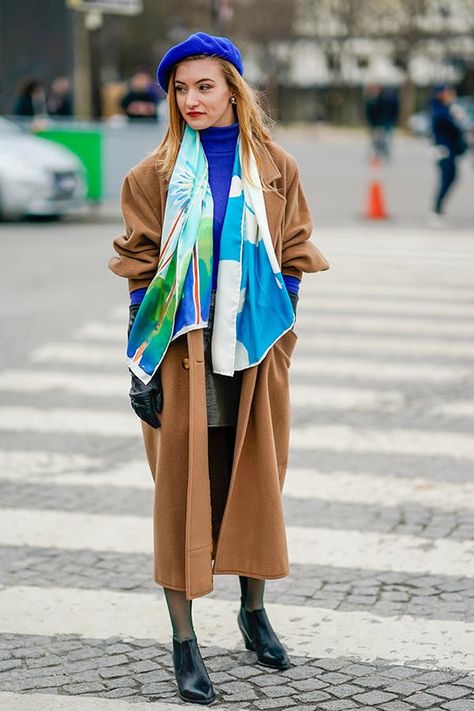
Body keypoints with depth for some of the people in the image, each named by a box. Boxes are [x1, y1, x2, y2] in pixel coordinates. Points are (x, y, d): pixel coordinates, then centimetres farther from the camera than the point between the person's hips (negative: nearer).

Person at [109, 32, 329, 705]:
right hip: (184, 357, -2)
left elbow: (291, 262, 7)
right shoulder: (156, 174, -1)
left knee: (255, 483, 12)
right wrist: (142, 366, -7)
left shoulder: (275, 168, 4)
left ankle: (254, 611, 33)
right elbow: (139, 272, -2)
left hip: (254, 353, 2)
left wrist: (280, 344, 3)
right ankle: (184, 642, 9)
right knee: (182, 490, 1)